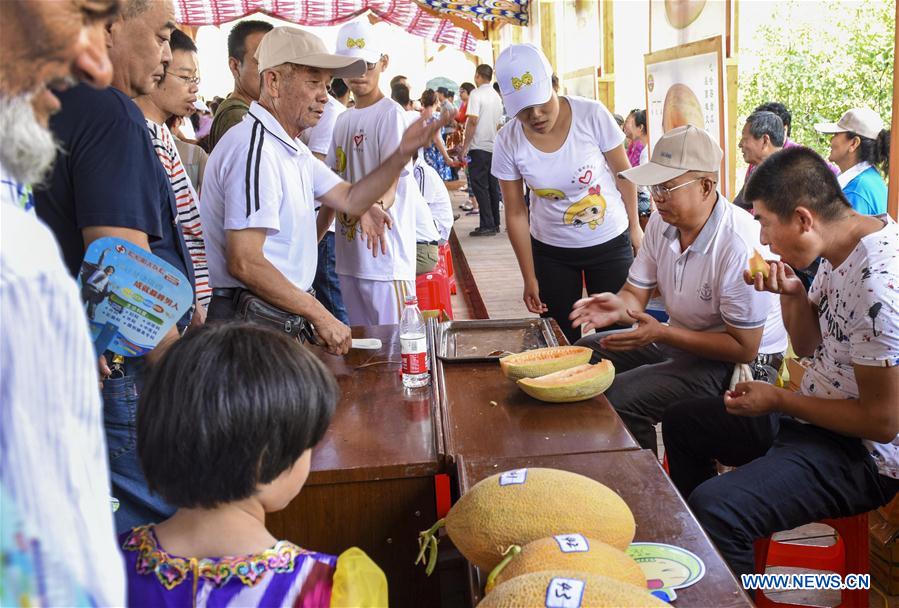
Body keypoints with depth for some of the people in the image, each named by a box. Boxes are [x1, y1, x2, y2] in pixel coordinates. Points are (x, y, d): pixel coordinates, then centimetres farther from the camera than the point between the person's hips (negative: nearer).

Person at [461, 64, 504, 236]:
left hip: (479, 147, -7)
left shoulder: (476, 94, -10)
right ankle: (495, 224, 14)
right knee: (492, 185, 10)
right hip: (494, 146, 7)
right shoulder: (496, 96, 12)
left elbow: (473, 121, -17)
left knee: (480, 186, -4)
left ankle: (487, 225, -6)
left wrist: (464, 147, -13)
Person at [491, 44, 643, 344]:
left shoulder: (592, 115, -18)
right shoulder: (508, 141, -13)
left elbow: (623, 173, -4)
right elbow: (516, 213, -6)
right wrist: (530, 278, -3)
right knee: (561, 341, 7)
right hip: (551, 252, 1)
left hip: (610, 243, -1)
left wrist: (634, 226, 4)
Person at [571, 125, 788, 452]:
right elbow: (636, 293, 2)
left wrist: (661, 333, -29)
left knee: (618, 398, -26)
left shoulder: (741, 246, -28)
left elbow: (743, 347, -23)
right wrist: (617, 305, -23)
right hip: (678, 339, 9)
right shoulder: (662, 221, -3)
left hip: (736, 362, -8)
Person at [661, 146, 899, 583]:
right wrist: (791, 293, -9)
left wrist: (779, 401, -17)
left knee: (715, 508, -31)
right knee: (680, 422, 20)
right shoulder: (839, 250, 0)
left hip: (861, 452, -10)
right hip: (811, 413, 10)